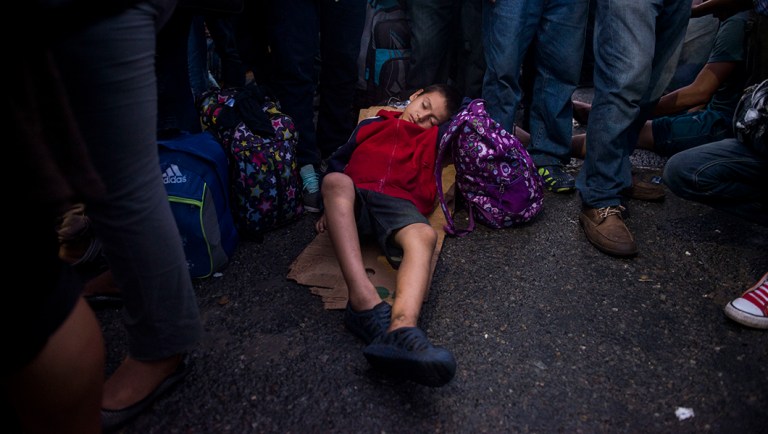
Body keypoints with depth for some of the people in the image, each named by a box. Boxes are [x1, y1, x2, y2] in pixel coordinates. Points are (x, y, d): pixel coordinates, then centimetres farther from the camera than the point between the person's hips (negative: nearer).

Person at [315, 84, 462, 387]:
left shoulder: (434, 137, 33)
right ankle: (365, 302, -51)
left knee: (423, 236, -34)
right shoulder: (371, 125, 32)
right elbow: (338, 161, 24)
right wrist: (331, 207, 11)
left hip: (399, 202, 0)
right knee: (334, 181, -35)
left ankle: (400, 331, -64)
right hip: (350, 198, 1)